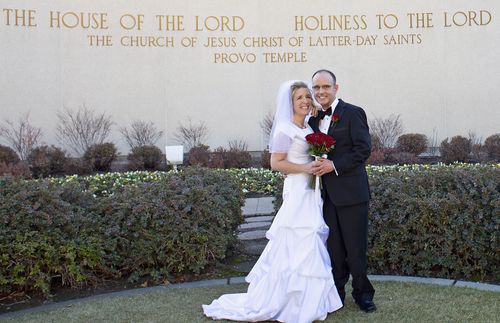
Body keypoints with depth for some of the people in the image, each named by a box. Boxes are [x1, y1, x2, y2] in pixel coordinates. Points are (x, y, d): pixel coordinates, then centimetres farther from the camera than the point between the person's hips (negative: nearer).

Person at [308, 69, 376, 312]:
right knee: (333, 247, 12)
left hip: (350, 192, -5)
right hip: (327, 194, 5)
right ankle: (336, 293, 24)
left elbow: (364, 149, -13)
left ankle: (362, 293, 19)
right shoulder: (314, 118, 12)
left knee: (356, 247, 3)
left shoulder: (353, 113, -7)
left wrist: (334, 165, -19)